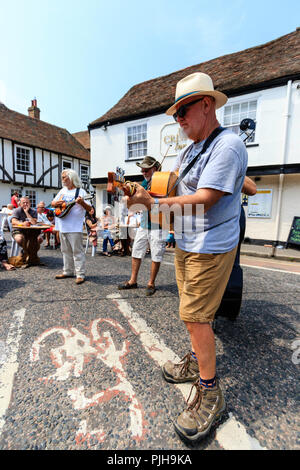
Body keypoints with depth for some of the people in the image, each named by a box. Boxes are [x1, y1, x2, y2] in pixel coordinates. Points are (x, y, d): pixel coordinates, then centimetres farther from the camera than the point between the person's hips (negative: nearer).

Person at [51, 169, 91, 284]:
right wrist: (56, 203, -1)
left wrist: (82, 203, -30)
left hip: (74, 227, -7)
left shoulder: (80, 191, -5)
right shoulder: (63, 190, 16)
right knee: (66, 250, 14)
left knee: (77, 251, -4)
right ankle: (68, 272, 26)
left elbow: (89, 208, -11)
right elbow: (52, 203, 21)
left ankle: (80, 274, 2)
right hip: (62, 226, 8)